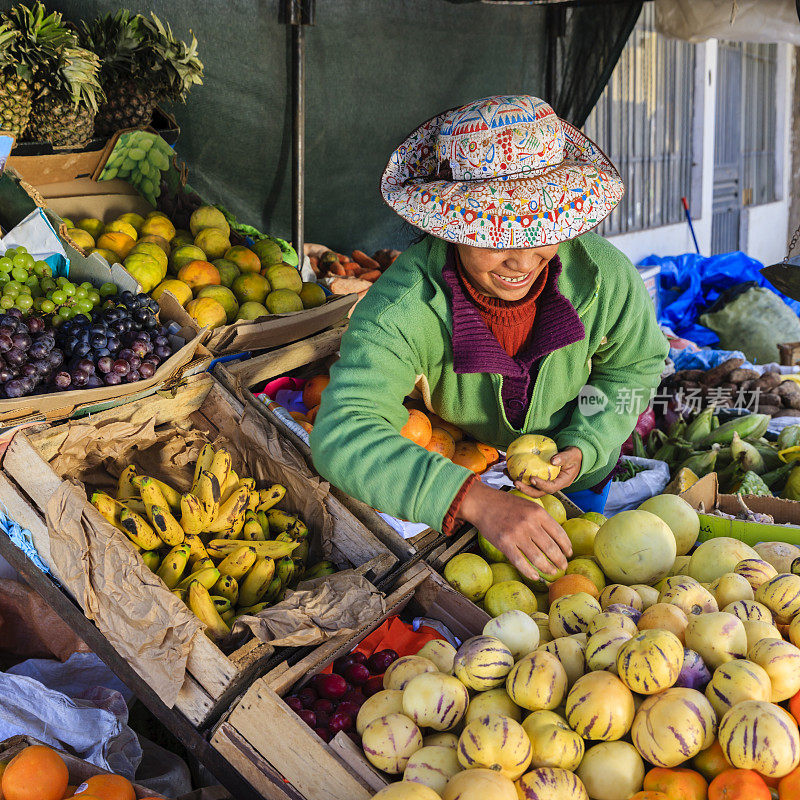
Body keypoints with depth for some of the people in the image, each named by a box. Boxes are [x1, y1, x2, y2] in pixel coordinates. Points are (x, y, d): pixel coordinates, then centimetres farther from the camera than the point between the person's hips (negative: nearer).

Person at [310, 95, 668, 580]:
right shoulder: (403, 309, -41)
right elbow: (342, 435, -52)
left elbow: (635, 365, -8)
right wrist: (477, 501, -62)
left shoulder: (606, 278, -30)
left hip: (579, 482, 2)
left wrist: (583, 448, -24)